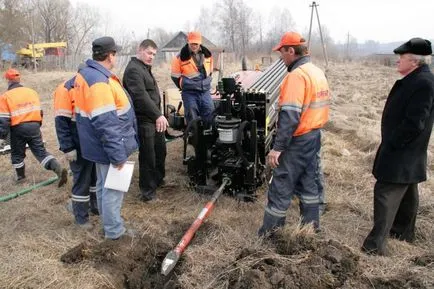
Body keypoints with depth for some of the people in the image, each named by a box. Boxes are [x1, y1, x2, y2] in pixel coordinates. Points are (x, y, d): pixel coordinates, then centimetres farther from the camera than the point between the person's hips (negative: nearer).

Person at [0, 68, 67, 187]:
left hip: (18, 129, -3)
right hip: (34, 126, 3)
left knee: (17, 153, 17)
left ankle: (21, 176, 32)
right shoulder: (32, 92, 7)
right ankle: (59, 169, -13)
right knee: (41, 151, 5)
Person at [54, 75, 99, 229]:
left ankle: (97, 206, 35)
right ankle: (81, 217, 18)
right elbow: (61, 122, -16)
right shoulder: (66, 90, -13)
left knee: (98, 177, 17)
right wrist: (68, 148, -18)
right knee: (82, 180, 4)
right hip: (80, 147, -7)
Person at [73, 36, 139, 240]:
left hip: (100, 145, 10)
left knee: (104, 185, 22)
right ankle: (114, 230, 19)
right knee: (113, 188, 4)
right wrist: (117, 154, -23)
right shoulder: (99, 82, -26)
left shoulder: (87, 73, 8)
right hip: (108, 147, -10)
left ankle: (108, 222, 39)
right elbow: (106, 124, -28)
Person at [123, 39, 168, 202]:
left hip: (154, 119, 10)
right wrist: (158, 115, -30)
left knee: (160, 150, 22)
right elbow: (141, 96, -26)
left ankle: (158, 179, 41)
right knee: (148, 156, -2)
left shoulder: (145, 68, 18)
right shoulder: (133, 69, -15)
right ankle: (148, 191, 11)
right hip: (144, 120, -10)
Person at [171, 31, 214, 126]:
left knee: (210, 117, 4)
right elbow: (175, 76, 1)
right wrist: (185, 87, 6)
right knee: (192, 120, 1)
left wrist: (206, 84, 15)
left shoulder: (207, 54, 6)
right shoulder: (181, 57, -6)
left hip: (205, 91, 4)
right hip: (189, 93, -3)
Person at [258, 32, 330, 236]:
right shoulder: (317, 72, 11)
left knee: (281, 184, 1)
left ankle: (271, 227, 12)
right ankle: (311, 223, 30)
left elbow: (290, 116, -26)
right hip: (314, 135, 9)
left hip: (298, 140, -9)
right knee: (307, 181, 18)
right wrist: (313, 129, 19)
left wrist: (278, 147, -24)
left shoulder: (296, 75, -20)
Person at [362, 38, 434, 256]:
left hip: (400, 155, -10)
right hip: (407, 153, 10)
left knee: (386, 193, -8)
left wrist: (390, 145, -18)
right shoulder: (414, 80, 9)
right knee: (406, 193, 21)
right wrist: (391, 143, 13)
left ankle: (375, 245, -2)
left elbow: (414, 123, -26)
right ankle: (404, 231, 38)